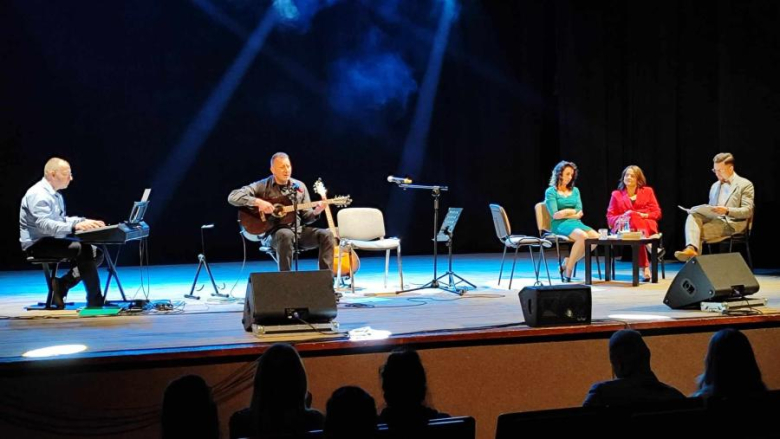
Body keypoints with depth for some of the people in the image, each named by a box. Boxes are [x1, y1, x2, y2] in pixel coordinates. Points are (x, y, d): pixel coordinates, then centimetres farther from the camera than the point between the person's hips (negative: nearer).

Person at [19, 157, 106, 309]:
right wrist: (75, 225, -40)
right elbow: (44, 224, -30)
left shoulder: (56, 194, 15)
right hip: (37, 244, -10)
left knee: (97, 253, -4)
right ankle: (94, 301, -22)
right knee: (83, 250, -26)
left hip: (52, 240, 10)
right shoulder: (38, 194, -17)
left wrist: (85, 222, 5)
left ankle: (61, 285, -4)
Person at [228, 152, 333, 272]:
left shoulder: (300, 186, 11)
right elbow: (232, 197, -12)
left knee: (326, 234, -19)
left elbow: (305, 217, 12)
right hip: (272, 232, -5)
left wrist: (315, 212, -11)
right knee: (286, 235, -40)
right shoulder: (262, 186, -3)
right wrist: (258, 201, -25)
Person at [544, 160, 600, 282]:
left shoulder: (575, 190, 19)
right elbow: (555, 215, -8)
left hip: (575, 223, 6)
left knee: (595, 237, -23)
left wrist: (565, 213, -7)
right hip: (560, 225, -6)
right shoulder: (551, 192, 2)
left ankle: (567, 264, -11)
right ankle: (568, 271, -19)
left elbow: (580, 214, 8)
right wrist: (573, 211, 1)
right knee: (582, 236, -34)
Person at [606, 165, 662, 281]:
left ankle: (645, 266, -45)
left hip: (647, 226, 0)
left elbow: (657, 212, 11)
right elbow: (610, 217, 9)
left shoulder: (647, 191, 18)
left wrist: (644, 215, -10)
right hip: (624, 227, 0)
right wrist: (622, 218, -13)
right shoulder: (616, 194, 17)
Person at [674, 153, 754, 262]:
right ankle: (691, 248, -47)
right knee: (693, 216, -26)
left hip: (732, 223, -6)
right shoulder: (715, 186, 25)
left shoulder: (745, 184, 3)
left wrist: (727, 211, -22)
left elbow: (748, 211, -6)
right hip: (714, 219, 6)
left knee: (699, 232, -27)